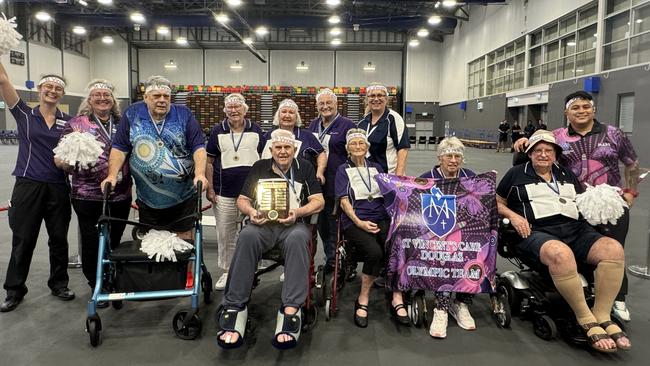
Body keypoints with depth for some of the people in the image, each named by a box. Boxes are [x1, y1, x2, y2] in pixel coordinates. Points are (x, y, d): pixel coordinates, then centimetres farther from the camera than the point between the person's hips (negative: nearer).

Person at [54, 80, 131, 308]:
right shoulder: (76, 124, -1)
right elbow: (60, 160, -3)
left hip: (121, 196, 3)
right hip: (89, 197, -3)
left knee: (114, 242, 14)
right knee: (92, 244, 4)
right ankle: (97, 287, 23)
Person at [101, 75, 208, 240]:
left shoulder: (184, 115, -1)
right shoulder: (132, 114, 2)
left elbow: (198, 147, -7)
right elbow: (119, 148, 1)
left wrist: (200, 174, -23)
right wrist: (112, 175, -13)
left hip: (183, 197, -1)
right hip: (147, 200, 2)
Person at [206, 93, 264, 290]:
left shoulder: (256, 130, 6)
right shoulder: (218, 131, 5)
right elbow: (209, 161, 6)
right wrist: (210, 189, -1)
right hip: (224, 193, 1)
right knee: (225, 235, 7)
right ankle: (226, 271, 22)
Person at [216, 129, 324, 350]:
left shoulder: (304, 168, 14)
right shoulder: (259, 168, 19)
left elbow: (319, 201, 7)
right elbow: (242, 200, 18)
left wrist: (297, 212, -12)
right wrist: (250, 211, -6)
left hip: (293, 224, -1)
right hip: (263, 223, 1)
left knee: (297, 239, -37)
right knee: (247, 236, -34)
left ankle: (291, 310, -41)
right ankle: (234, 307, -32)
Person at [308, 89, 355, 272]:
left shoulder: (347, 125, -4)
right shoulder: (313, 125, 15)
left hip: (336, 183, -6)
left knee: (335, 224, -3)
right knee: (321, 223, 14)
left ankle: (334, 260, 8)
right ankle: (329, 258, 28)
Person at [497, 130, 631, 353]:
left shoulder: (568, 175, 27)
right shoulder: (517, 174, 16)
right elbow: (496, 204, 16)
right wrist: (513, 216, -3)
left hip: (577, 230, 5)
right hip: (538, 233, -5)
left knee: (613, 249, -25)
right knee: (561, 254, -40)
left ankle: (602, 316, -19)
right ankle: (586, 320, -27)